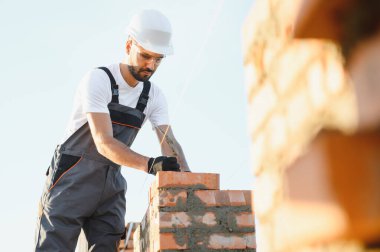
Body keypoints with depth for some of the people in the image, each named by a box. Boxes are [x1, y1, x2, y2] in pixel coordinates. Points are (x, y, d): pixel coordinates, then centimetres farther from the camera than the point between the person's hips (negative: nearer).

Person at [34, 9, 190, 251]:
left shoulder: (154, 96, 3)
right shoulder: (98, 79, -15)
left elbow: (170, 142, -5)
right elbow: (104, 143, -24)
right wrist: (150, 164, -39)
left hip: (111, 185, 5)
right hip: (72, 178, -5)